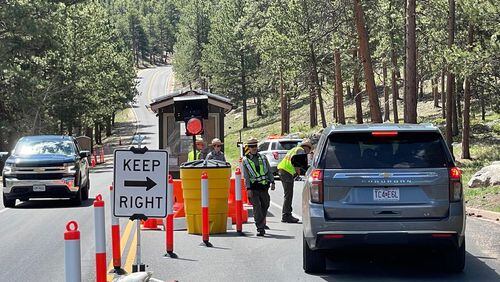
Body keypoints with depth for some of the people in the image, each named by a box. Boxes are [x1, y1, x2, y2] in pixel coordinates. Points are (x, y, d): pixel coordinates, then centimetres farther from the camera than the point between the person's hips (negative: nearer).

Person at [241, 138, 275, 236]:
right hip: (253, 187, -3)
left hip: (264, 186, 3)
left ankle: (261, 223, 32)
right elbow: (246, 176, -2)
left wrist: (272, 182, 1)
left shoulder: (263, 158, 11)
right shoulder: (245, 160, 2)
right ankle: (260, 228, -11)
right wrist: (248, 188, -9)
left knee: (265, 206, 11)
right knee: (257, 207, -11)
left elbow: (269, 171, 12)